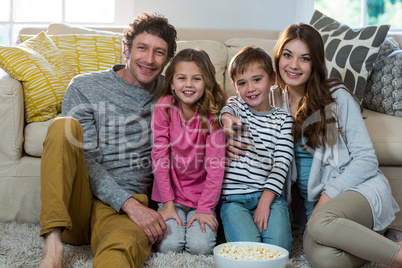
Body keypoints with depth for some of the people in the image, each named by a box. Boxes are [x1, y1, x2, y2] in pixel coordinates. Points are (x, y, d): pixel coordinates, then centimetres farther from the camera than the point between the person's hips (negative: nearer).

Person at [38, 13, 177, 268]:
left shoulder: (167, 92, 13)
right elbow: (86, 160, -5)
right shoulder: (84, 88, 3)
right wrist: (129, 204, -17)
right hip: (76, 201, 2)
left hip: (127, 209, -1)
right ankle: (53, 243, -29)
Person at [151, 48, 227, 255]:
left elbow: (215, 164, -12)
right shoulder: (164, 109, -10)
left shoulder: (213, 113, -11)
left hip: (201, 194, 0)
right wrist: (168, 203, -9)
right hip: (172, 194, 1)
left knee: (201, 246, -17)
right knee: (169, 245, -17)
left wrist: (205, 208, -14)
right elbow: (160, 157, -8)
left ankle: (205, 219, 13)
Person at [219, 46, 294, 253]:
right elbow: (229, 109, -17)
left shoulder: (283, 119, 9)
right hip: (234, 196, -1)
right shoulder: (237, 105, 10)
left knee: (279, 247, -19)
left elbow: (282, 163, 0)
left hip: (269, 195, 1)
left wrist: (265, 200, -12)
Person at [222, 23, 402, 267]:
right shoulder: (275, 102, 9)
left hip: (362, 188, -2)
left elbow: (366, 158, -5)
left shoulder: (337, 96, -2)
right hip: (319, 202, 3)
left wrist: (328, 195, -16)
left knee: (320, 224, -38)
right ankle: (367, 239, -4)